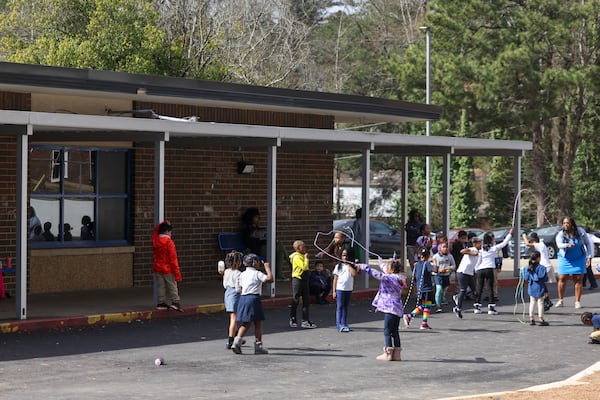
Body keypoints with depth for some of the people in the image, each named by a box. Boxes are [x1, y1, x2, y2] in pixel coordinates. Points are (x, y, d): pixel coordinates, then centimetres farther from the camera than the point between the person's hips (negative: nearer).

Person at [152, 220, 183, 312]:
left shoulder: (155, 240, 0)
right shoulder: (169, 242, -16)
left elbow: (155, 230, 26)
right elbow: (173, 258, -16)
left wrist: (162, 224, 14)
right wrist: (177, 272, -12)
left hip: (157, 269, 6)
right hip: (168, 270, -6)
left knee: (161, 287, 11)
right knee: (172, 286, 2)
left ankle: (161, 303, 12)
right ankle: (175, 302, -1)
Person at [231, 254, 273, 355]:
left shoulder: (242, 274, 12)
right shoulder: (257, 274, -7)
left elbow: (241, 288, 15)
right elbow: (270, 279, -15)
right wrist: (267, 268, -4)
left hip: (243, 298, 6)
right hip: (253, 298, -6)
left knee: (246, 323, 12)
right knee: (258, 323, 4)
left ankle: (237, 342, -4)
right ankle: (258, 345, 6)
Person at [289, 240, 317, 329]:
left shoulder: (302, 256, 16)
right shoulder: (297, 257, -14)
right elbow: (304, 267, -22)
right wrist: (306, 258, -15)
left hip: (304, 280, 9)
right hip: (298, 280, -9)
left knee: (306, 301, 6)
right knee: (295, 301, 0)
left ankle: (305, 321, 9)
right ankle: (293, 320, 8)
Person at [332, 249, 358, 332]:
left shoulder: (351, 266, 7)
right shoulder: (338, 266, 1)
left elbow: (354, 274, -13)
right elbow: (335, 279, 1)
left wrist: (348, 265, -8)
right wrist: (334, 291, -4)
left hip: (349, 289, 3)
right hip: (340, 289, -3)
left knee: (345, 307, 10)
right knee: (339, 307, -4)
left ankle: (344, 324, 15)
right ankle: (339, 325, -6)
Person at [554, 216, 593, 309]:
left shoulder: (580, 232, -8)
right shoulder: (561, 234, -12)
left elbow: (588, 244, 0)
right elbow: (559, 244, -32)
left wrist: (589, 257, -6)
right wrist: (566, 245, -54)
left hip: (578, 259, 0)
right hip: (565, 259, 0)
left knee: (578, 279, -1)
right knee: (562, 279, -3)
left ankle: (577, 302, 6)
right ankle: (561, 300, 11)